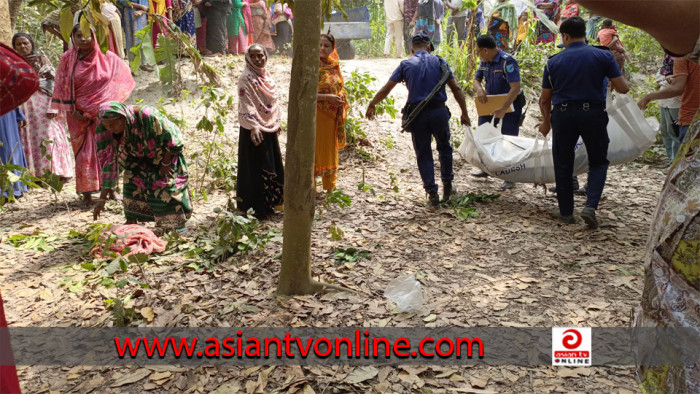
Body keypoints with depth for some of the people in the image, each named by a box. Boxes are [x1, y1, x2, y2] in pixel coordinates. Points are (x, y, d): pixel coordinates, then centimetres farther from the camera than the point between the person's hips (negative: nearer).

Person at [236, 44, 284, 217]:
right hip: (255, 129, -8)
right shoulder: (246, 78, -13)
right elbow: (246, 105, -21)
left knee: (272, 165, 14)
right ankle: (255, 206, 7)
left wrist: (277, 122, 16)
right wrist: (253, 127, -30)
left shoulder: (267, 76, 11)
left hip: (270, 127, 8)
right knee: (255, 166, -2)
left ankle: (269, 202, 27)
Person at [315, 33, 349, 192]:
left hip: (332, 117, 7)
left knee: (330, 149, 16)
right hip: (316, 116, -7)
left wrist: (341, 97, 3)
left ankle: (330, 187, 29)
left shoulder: (334, 66, 9)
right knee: (314, 150, -1)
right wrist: (327, 97, -23)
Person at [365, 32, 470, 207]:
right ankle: (447, 185, 27)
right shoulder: (440, 62, 7)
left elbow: (386, 89, 4)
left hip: (417, 115, 0)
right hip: (439, 111, 1)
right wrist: (464, 113, 9)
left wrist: (372, 105, 17)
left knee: (423, 154, 10)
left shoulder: (405, 65, 6)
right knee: (444, 148, 22)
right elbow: (456, 89, 3)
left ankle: (432, 193, 9)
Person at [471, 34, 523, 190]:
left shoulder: (507, 61, -22)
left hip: (509, 105, -8)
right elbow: (476, 79, 14)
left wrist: (503, 109, -33)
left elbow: (516, 87, -29)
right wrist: (479, 90, -12)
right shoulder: (484, 62, 3)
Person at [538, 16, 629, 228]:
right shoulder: (604, 56, -1)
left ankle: (566, 212, 19)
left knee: (563, 164, 12)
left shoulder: (554, 61, 3)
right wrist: (620, 75, 20)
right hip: (593, 113, 0)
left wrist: (546, 122, 24)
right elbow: (623, 88, -3)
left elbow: (545, 99, 8)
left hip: (562, 115, 1)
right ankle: (591, 205, -5)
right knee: (598, 162, 14)